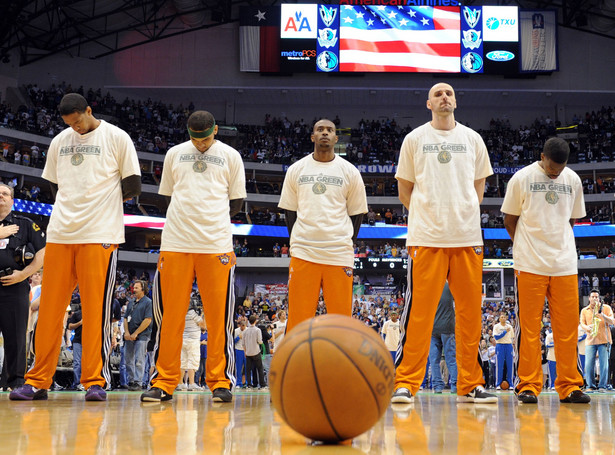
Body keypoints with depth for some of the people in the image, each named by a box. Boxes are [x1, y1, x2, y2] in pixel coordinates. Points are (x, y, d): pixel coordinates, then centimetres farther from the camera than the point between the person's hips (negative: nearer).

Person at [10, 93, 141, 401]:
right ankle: (38, 382, 10)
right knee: (49, 308, 3)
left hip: (99, 234, -4)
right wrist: (72, 204, 10)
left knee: (96, 310, -5)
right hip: (59, 234, 5)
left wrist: (99, 198, 7)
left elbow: (133, 187, 0)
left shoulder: (117, 138, 2)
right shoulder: (60, 142, 16)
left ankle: (96, 382, 1)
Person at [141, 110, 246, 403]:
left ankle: (220, 382, 7)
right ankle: (164, 382, 8)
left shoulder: (230, 156, 10)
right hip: (175, 244, 1)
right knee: (169, 315, 0)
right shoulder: (174, 154, 14)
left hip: (217, 246, -1)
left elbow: (236, 200, 12)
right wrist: (187, 222, 9)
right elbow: (167, 195, 19)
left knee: (219, 316, -2)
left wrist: (214, 224, 6)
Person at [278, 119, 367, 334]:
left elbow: (356, 214, 11)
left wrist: (346, 246, 5)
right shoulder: (296, 170, 10)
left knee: (341, 315, -1)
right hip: (302, 254, 1)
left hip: (339, 256, 0)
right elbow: (290, 211, 14)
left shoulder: (350, 172, 7)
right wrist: (298, 244, 7)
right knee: (298, 318, -2)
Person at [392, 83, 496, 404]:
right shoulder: (414, 139, 8)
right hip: (426, 236, -2)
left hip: (468, 236, 3)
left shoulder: (472, 139, 14)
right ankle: (406, 384, -1)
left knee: (470, 311, 3)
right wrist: (428, 215, 5)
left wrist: (464, 216, 9)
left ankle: (469, 386, 12)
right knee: (419, 311, -7)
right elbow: (404, 190, 11)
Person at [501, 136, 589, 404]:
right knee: (529, 327, -2)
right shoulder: (522, 178, -1)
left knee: (568, 326, 3)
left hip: (565, 264, 3)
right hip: (530, 264, -3)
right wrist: (527, 247, 1)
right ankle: (528, 386, 4)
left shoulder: (573, 180, 9)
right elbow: (509, 220, 5)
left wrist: (559, 241, 8)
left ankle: (569, 387, 10)